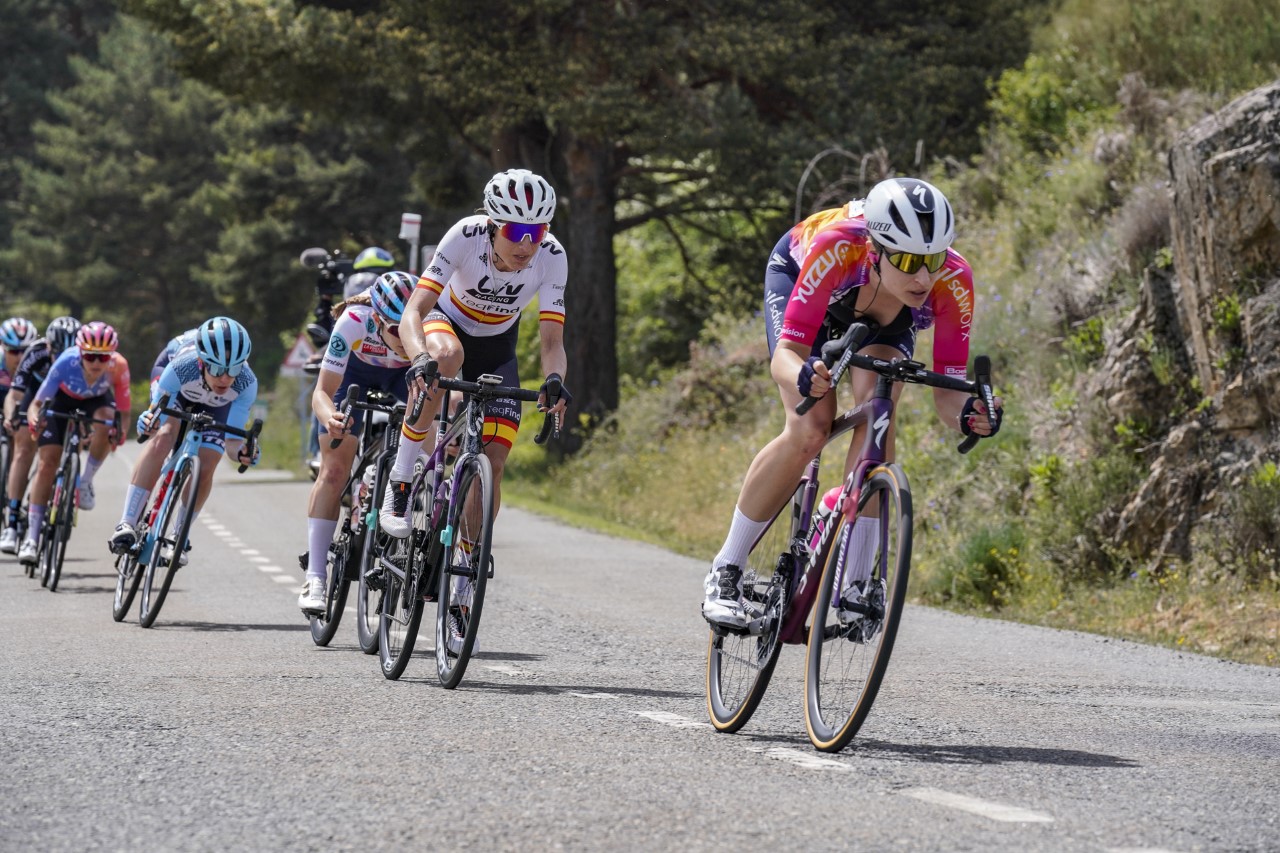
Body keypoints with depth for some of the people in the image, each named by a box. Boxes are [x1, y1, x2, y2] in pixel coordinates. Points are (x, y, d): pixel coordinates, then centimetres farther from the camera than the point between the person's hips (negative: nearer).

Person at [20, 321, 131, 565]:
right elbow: (37, 403, -32)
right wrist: (34, 419, -54)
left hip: (97, 400, 1)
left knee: (107, 418, -35)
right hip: (62, 400, -1)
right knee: (47, 463, -11)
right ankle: (31, 538, -6)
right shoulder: (66, 363, -37)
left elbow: (124, 410, -27)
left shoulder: (118, 366, -34)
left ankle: (85, 483, -13)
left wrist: (121, 431, -48)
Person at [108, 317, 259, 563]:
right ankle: (127, 524, -26)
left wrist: (241, 452, -54)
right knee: (161, 440, -29)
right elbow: (158, 425, -35)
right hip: (179, 392, -2)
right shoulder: (181, 367, -44)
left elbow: (232, 439, -33)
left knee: (205, 468, -14)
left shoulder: (246, 384, -39)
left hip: (217, 405, 2)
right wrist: (148, 424, -58)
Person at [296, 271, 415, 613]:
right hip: (356, 370, -1)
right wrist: (329, 418, -62)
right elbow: (323, 391, -40)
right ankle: (315, 578, -9)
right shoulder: (354, 321, -41)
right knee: (334, 470, -9)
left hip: (405, 375, 1)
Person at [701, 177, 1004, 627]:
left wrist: (967, 414, -53)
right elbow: (787, 350, -41)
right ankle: (726, 569, -3)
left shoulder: (953, 280, -36)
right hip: (796, 277, -2)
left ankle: (855, 582, -16)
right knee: (809, 431, -21)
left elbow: (946, 390, -31)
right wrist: (804, 378, -63)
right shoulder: (836, 247, -43)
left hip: (884, 318, 2)